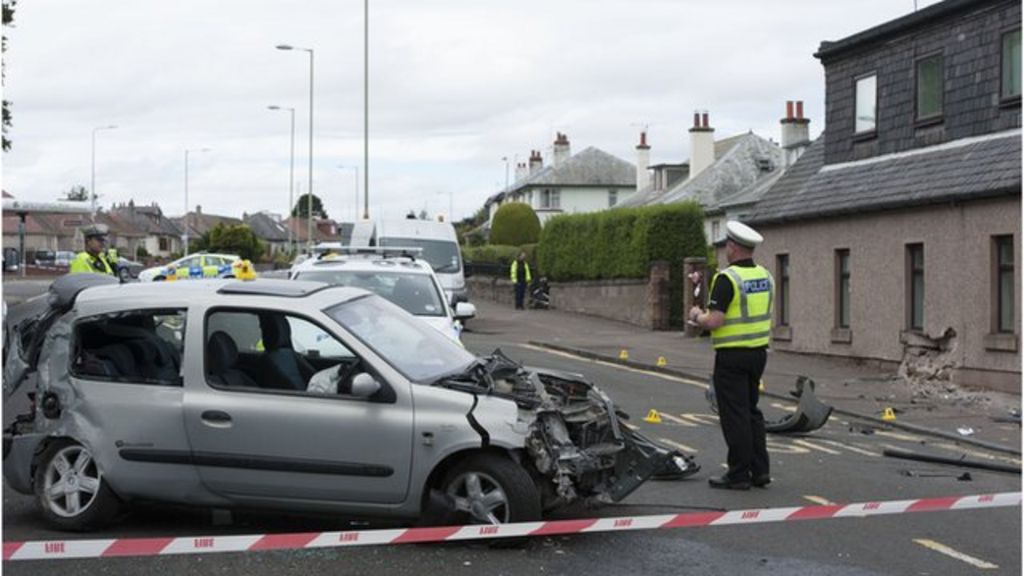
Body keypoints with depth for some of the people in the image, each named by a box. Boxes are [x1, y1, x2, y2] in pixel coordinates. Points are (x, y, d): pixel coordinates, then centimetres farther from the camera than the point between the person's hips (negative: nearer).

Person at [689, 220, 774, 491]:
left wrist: (697, 316, -1)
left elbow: (714, 321, -22)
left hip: (732, 355, -8)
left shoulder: (727, 278, -17)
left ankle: (739, 475, 4)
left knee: (735, 415, -1)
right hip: (758, 351, 8)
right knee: (752, 411, 17)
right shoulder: (765, 276, 8)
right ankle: (760, 471, 17)